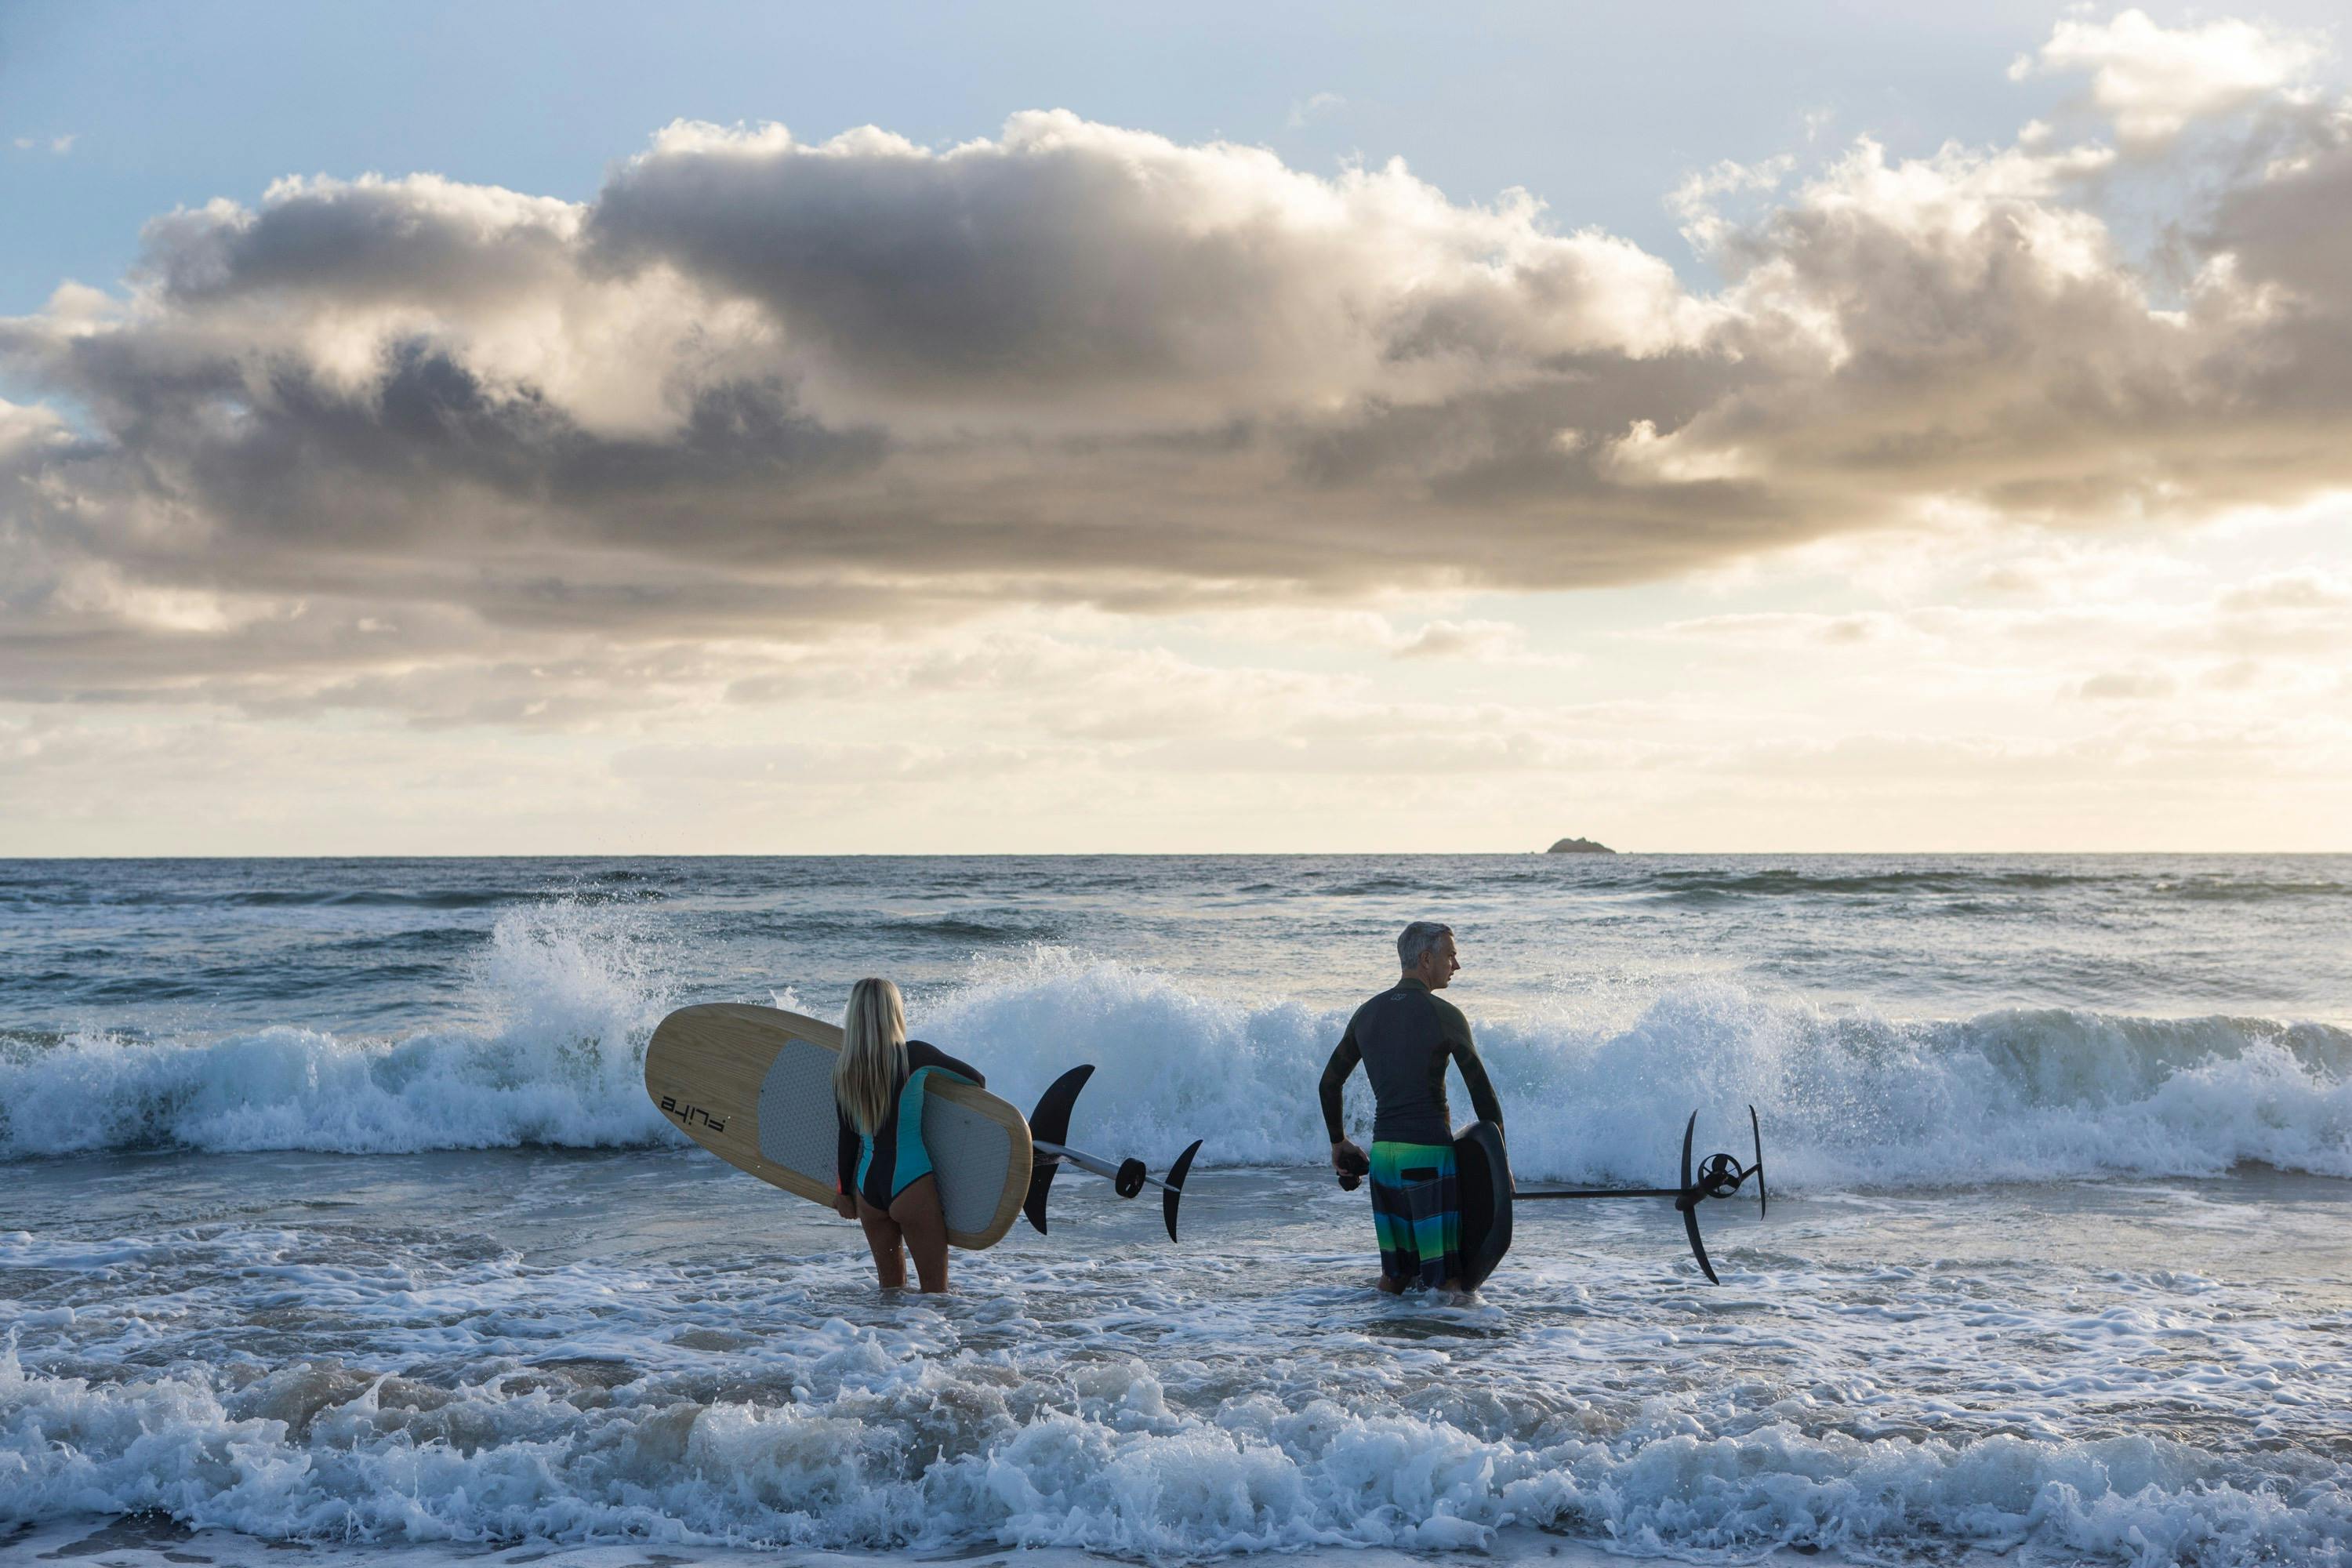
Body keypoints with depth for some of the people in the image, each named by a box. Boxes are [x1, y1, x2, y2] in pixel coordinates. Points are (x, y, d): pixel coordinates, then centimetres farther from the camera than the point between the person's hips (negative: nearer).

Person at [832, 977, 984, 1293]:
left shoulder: (844, 1071, 2)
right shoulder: (913, 1056, -9)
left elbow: (848, 1139, 8)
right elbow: (977, 1081, 1)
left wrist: (844, 1190, 21)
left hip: (868, 1187, 5)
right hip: (911, 1184, -5)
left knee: (891, 1285, 19)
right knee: (934, 1288, 2)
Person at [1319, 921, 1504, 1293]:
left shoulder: (1367, 1014, 11)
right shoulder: (1444, 1015, -8)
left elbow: (1329, 1083, 19)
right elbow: (1483, 1094, -7)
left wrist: (1338, 1142, 31)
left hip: (1383, 1151, 7)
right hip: (1429, 1151, -7)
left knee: (1393, 1274, 16)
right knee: (1448, 1280, -6)